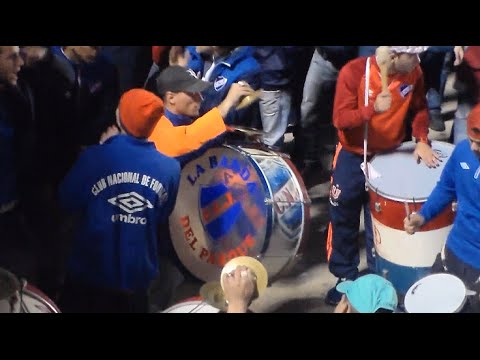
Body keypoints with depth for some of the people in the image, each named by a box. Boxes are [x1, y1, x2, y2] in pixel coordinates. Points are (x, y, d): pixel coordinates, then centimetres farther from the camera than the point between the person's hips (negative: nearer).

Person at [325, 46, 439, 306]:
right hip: (353, 157, -2)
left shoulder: (413, 73, -9)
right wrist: (373, 108, -38)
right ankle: (346, 277, 28)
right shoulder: (353, 72, -21)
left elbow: (419, 108, 6)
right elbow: (340, 119, -22)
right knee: (343, 218, 10)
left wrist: (421, 140, -11)